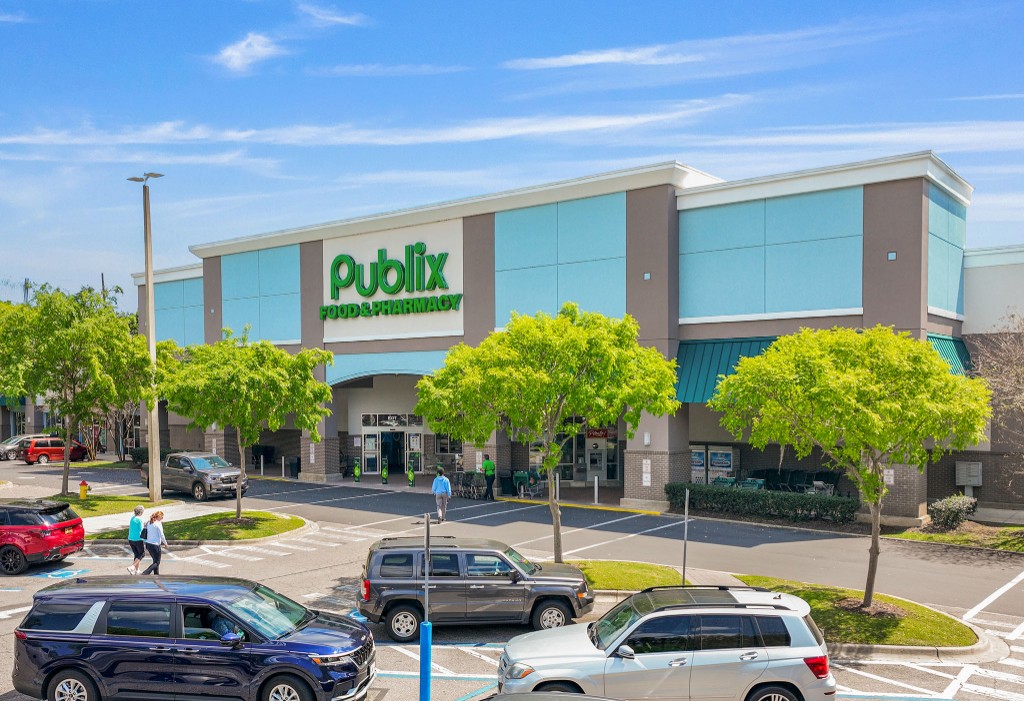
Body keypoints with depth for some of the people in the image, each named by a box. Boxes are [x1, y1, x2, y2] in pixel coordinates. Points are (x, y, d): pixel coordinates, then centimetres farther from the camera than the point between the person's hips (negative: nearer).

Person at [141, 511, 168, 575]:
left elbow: (146, 534, 13)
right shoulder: (158, 524, -14)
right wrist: (165, 543, 5)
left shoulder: (149, 523, 8)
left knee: (155, 560, 21)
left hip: (148, 544, 8)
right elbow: (161, 535, -11)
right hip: (155, 545, -8)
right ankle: (144, 574, -12)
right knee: (157, 562, 2)